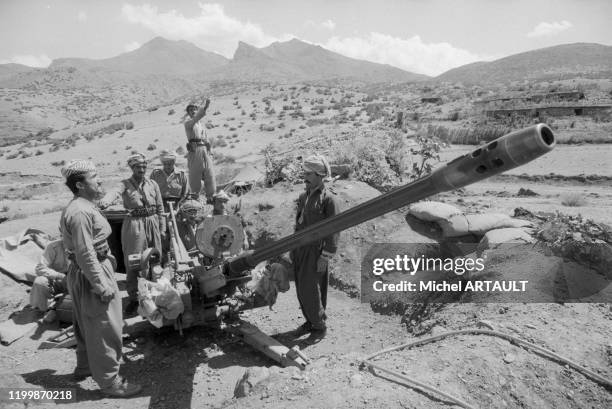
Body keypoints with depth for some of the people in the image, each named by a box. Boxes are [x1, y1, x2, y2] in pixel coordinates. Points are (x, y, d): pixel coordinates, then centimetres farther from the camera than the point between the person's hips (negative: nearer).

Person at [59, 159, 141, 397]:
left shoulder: (83, 207, 11)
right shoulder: (80, 212, -23)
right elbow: (85, 254, -26)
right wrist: (102, 285, -24)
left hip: (81, 274, 11)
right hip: (91, 274, -11)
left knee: (88, 325, 24)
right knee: (104, 328, -1)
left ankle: (85, 366, 41)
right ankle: (109, 381, 9)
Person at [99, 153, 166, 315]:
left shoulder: (153, 184, 7)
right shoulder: (125, 184, -3)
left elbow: (160, 208, 10)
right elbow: (115, 192, -27)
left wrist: (162, 229, 8)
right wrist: (105, 201, -49)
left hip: (152, 224, 3)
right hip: (133, 225, -3)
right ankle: (133, 297, 15)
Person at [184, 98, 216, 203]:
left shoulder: (201, 125, 23)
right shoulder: (188, 123, 3)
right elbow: (196, 118, -19)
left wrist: (210, 152, 16)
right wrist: (204, 108, -34)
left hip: (205, 151, 6)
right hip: (194, 150, -5)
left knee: (209, 174, 1)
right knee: (195, 175, -4)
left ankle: (210, 197, 8)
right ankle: (195, 197, 5)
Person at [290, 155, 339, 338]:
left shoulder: (328, 199, -14)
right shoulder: (303, 196, 9)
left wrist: (325, 257, -17)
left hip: (315, 250, -7)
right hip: (299, 248, 7)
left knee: (310, 290, -4)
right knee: (301, 288, 13)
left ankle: (320, 325, 16)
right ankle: (310, 321, 30)